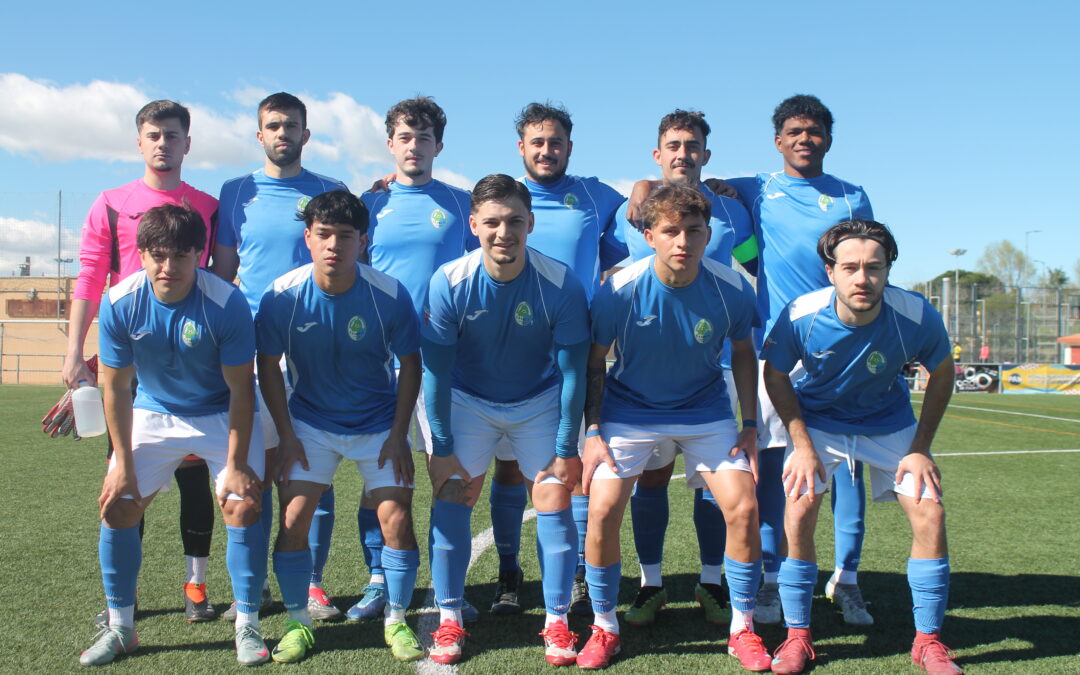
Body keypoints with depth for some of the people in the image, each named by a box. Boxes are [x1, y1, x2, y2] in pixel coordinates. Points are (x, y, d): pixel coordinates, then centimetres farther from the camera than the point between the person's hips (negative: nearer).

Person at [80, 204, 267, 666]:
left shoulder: (226, 303, -26)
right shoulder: (120, 303, -18)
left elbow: (240, 390, -19)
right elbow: (116, 387, -8)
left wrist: (236, 464, -18)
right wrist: (123, 462, -7)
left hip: (222, 415, -2)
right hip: (153, 413, 3)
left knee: (242, 505, -16)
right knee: (117, 505, -5)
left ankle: (247, 627, 1)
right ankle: (120, 628, 13)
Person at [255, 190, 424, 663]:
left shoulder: (390, 295, -19)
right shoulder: (283, 296, -16)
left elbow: (410, 365, -6)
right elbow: (268, 367, -3)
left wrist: (398, 436, -8)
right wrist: (287, 437, -5)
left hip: (379, 424, -1)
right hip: (309, 423, 1)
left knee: (397, 519, -8)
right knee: (293, 521, -8)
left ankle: (396, 621, 13)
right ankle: (298, 623, 13)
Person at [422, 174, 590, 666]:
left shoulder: (561, 285, -24)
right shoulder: (449, 283, -23)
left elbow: (572, 372, -15)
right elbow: (436, 371, -14)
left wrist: (566, 449, -13)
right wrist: (441, 448, -13)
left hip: (540, 403, 0)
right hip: (467, 401, 1)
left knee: (554, 500, -5)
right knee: (452, 496, -6)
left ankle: (557, 624, 8)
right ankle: (449, 620, 7)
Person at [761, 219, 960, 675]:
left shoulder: (917, 316, -27)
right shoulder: (800, 316, -28)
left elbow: (941, 373, -7)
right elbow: (775, 375, -9)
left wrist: (921, 448, -10)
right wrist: (802, 445, -16)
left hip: (890, 423, 1)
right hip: (817, 419, -1)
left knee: (930, 513, -10)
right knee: (798, 513, -16)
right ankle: (797, 636, 2)